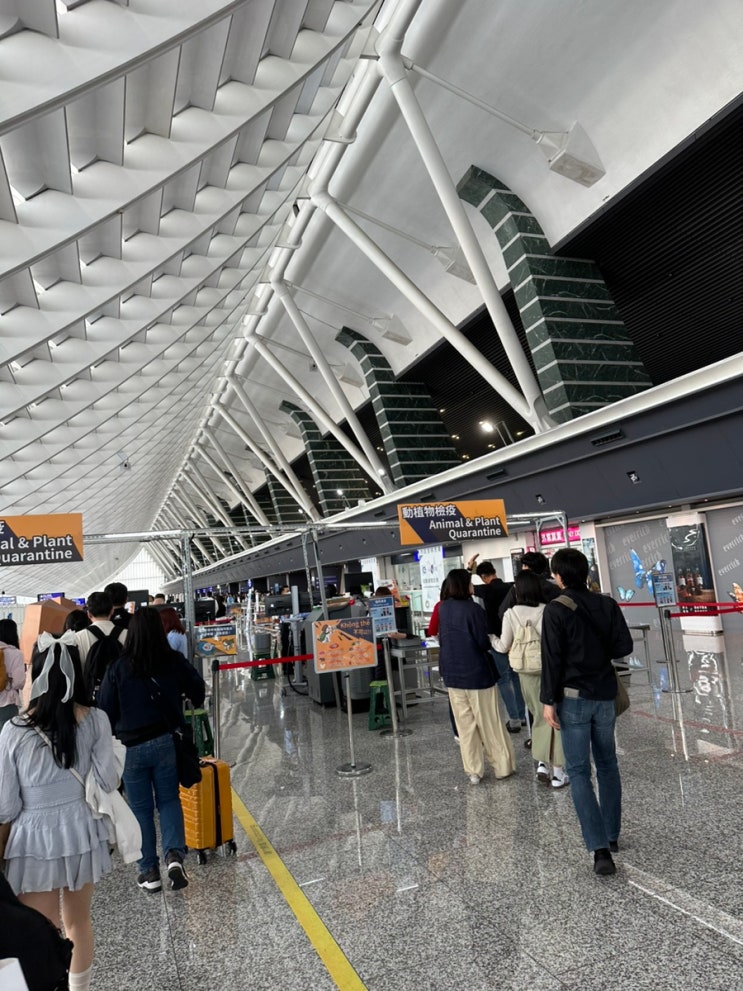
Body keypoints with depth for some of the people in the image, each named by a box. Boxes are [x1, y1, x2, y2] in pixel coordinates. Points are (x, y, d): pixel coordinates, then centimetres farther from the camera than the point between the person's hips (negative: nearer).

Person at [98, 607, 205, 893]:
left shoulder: (118, 669, -13)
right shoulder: (174, 661, -9)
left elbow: (106, 710, -6)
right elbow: (198, 689, 5)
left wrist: (116, 731, 14)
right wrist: (191, 708, 26)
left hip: (132, 747, -1)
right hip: (166, 741, 1)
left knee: (141, 809, 13)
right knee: (169, 800, 16)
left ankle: (149, 871, 20)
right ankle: (174, 854, -2)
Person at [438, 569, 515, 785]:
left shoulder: (443, 609, 1)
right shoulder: (472, 609, -18)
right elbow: (483, 642, -17)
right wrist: (496, 641, 6)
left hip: (452, 674, 5)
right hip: (477, 673, -5)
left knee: (465, 725, 11)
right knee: (489, 723, 8)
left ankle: (473, 770, 16)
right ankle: (503, 766, 19)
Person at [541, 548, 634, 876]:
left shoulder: (556, 609, -14)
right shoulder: (607, 604, -1)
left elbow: (552, 658, -16)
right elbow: (624, 646, 0)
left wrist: (549, 701, -10)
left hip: (573, 697, -5)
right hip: (605, 695, 5)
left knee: (579, 771, 2)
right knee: (607, 764, 19)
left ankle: (600, 847, -4)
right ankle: (611, 835, 30)